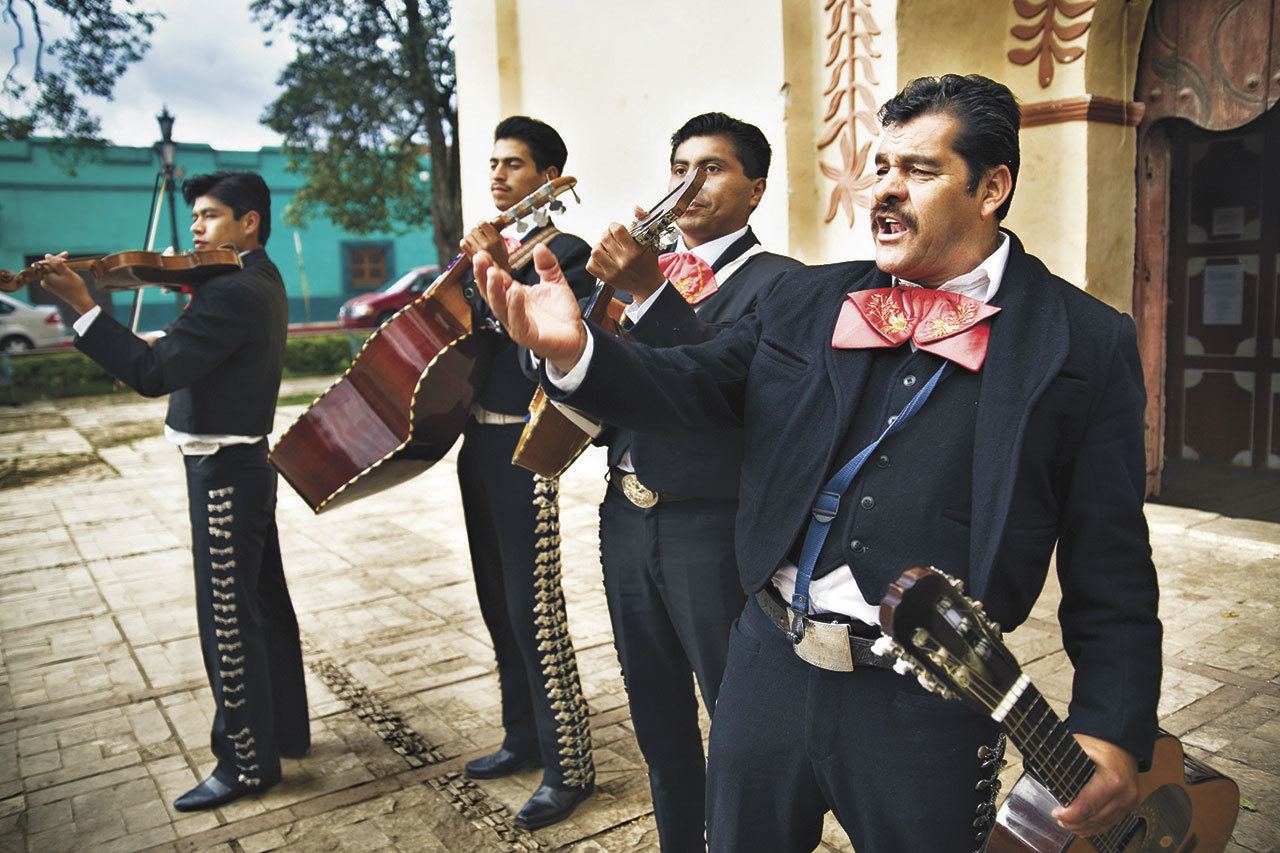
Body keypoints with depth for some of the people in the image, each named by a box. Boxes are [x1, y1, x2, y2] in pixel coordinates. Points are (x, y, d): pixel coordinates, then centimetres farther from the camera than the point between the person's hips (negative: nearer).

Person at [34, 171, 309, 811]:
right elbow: (181, 360, 13)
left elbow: (153, 372, -27)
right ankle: (285, 729, 33)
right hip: (242, 465, 11)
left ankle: (246, 763, 13)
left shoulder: (232, 294, -20)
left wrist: (82, 305, -27)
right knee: (264, 603, 18)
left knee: (227, 621, 0)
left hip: (223, 473, -11)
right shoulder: (259, 280, 13)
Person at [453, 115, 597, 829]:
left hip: (523, 448, -8)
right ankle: (524, 737, 32)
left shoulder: (567, 254, -8)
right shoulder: (489, 249, 15)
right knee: (498, 604, 16)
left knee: (533, 610, -4)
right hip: (478, 442, 8)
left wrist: (500, 272, -24)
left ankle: (568, 765, 12)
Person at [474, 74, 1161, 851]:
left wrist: (1117, 732, -11)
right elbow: (697, 387, -2)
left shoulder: (1086, 343, -5)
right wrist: (576, 351, -20)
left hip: (926, 705, -3)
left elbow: (1111, 569, -4)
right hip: (768, 669, 4)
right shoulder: (807, 301, 5)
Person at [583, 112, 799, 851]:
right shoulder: (648, 265, 13)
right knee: (658, 713, 20)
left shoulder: (778, 282, -7)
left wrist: (650, 293, -29)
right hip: (626, 517, 7)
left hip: (714, 529, -6)